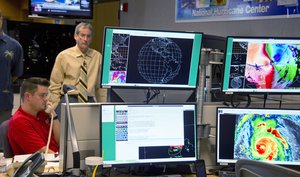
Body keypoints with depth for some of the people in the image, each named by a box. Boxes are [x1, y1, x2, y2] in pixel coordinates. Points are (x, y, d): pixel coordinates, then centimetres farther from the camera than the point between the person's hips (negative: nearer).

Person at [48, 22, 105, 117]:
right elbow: (54, 85, 6)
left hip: (89, 100, 2)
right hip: (67, 99, -2)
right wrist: (54, 107, -2)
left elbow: (101, 86, 14)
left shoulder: (97, 57, 11)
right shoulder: (63, 56, 5)